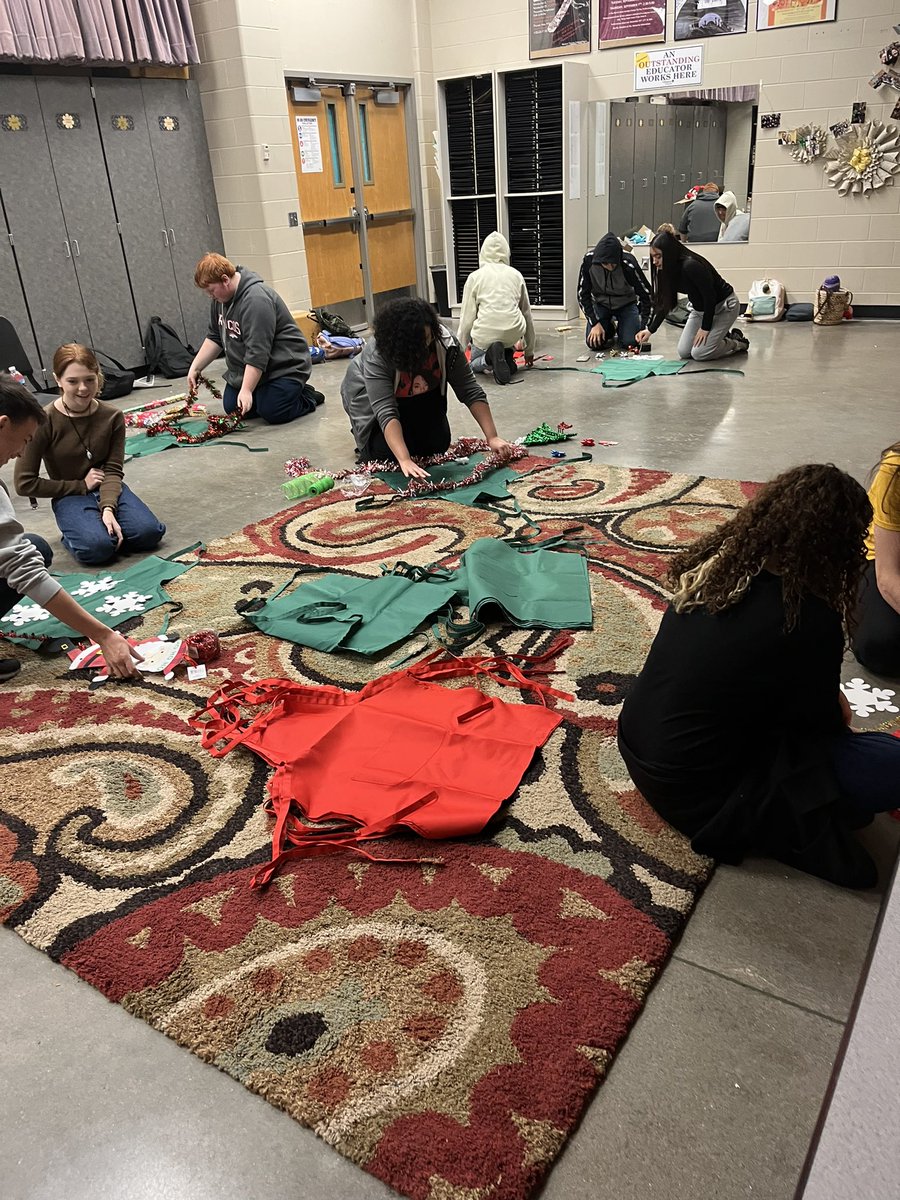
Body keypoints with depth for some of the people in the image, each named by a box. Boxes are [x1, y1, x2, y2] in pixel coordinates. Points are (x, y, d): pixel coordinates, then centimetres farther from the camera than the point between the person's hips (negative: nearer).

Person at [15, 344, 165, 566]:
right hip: (70, 498, -3)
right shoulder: (45, 421, -14)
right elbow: (25, 483, -12)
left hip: (110, 489, 3)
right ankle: (73, 535, 5)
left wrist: (108, 508, -26)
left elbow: (113, 471, -7)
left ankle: (104, 527, 7)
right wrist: (81, 485, -10)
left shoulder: (112, 416, -5)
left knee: (149, 532, -23)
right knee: (97, 547, -31)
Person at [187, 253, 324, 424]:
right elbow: (214, 337, 13)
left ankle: (307, 397, 4)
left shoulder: (256, 299, -27)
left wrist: (246, 390, -32)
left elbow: (257, 353, -31)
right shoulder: (221, 297, 4)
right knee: (231, 408, -1)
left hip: (284, 367, -9)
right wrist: (195, 367, 5)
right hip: (245, 370, 9)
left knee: (271, 413, -24)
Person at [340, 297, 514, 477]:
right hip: (370, 392, -3)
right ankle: (366, 438, 13)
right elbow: (385, 411, -45)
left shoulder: (446, 343, -29)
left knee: (438, 445, -9)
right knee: (385, 451, -20)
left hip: (421, 398, 4)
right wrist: (405, 461, -55)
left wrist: (492, 437, -35)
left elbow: (471, 391, -26)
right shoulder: (376, 356, -38)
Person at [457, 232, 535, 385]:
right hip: (514, 333, 1)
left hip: (486, 334, -1)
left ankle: (491, 356, -8)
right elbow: (527, 313, 20)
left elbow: (467, 316, 6)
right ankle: (507, 356, 6)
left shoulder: (475, 277, 7)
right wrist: (529, 351, 30)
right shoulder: (516, 275, 14)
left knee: (473, 365, 27)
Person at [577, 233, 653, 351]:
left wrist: (644, 327, -28)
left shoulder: (629, 265, -30)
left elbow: (646, 295, -20)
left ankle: (620, 328, 17)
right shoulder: (588, 261, -26)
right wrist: (595, 323, -20)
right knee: (594, 343, -16)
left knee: (630, 342, -19)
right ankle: (610, 329, 19)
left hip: (626, 304, -1)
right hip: (601, 303, 1)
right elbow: (583, 294, -14)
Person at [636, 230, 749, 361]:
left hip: (724, 307, -8)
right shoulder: (667, 271, -7)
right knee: (683, 352, 1)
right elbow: (664, 304, 2)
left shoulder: (691, 266, -32)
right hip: (700, 309, 8)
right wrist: (650, 330, -4)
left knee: (699, 353, -16)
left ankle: (738, 342, 8)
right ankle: (723, 336, 19)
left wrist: (705, 328, -20)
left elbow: (710, 296, -26)